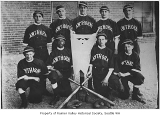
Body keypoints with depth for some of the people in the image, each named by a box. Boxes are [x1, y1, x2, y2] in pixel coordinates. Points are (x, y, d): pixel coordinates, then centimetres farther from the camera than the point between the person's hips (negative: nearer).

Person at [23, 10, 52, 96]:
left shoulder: (46, 29, 11)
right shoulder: (29, 29, 5)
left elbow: (49, 42, 11)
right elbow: (26, 43, 5)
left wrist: (50, 54, 7)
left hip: (44, 52, 2)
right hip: (33, 52, -2)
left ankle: (44, 89, 18)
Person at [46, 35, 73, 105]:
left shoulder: (68, 51, 10)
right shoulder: (53, 53, 7)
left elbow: (72, 64, 14)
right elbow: (48, 65, 2)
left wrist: (72, 73, 1)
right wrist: (55, 70, -14)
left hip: (67, 74, 2)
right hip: (57, 73, -1)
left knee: (67, 93, -5)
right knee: (53, 75, -38)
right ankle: (56, 95, -18)